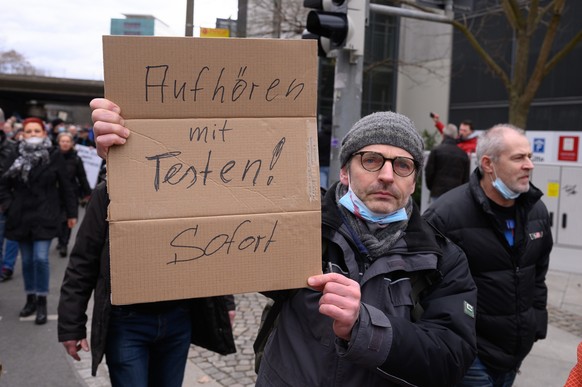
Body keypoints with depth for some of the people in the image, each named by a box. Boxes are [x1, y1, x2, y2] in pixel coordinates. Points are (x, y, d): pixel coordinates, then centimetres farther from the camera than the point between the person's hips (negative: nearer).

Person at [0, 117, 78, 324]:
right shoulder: (17, 156, 1)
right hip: (21, 216, 3)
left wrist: (71, 212, 2)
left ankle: (42, 302, 3)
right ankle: (30, 299, 24)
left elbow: (65, 186, 1)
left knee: (40, 258, -10)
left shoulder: (54, 156, -4)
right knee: (27, 260, 10)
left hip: (44, 216, -3)